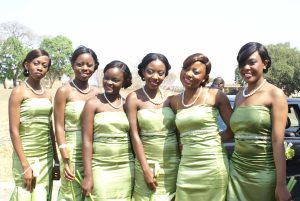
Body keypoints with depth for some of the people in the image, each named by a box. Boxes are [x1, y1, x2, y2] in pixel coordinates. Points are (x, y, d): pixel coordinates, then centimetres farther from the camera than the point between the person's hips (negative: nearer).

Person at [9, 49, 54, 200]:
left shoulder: (48, 95, 8)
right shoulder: (19, 92, -8)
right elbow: (14, 130, -13)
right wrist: (26, 165, -16)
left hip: (47, 156, 6)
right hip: (27, 155, -5)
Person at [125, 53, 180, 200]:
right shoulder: (134, 98, -6)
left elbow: (179, 130, 9)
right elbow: (134, 135, -9)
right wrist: (146, 168, -12)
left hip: (173, 161, 3)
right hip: (147, 161, -3)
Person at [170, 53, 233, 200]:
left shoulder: (215, 95, -3)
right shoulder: (174, 101, 8)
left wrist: (211, 138, -5)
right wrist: (185, 143, 3)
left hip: (213, 165, -3)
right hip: (186, 167, 4)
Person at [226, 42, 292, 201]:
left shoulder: (275, 94, -7)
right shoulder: (239, 96, 10)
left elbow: (278, 142, -13)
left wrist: (281, 185, -15)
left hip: (264, 173, -5)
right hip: (237, 170, 5)